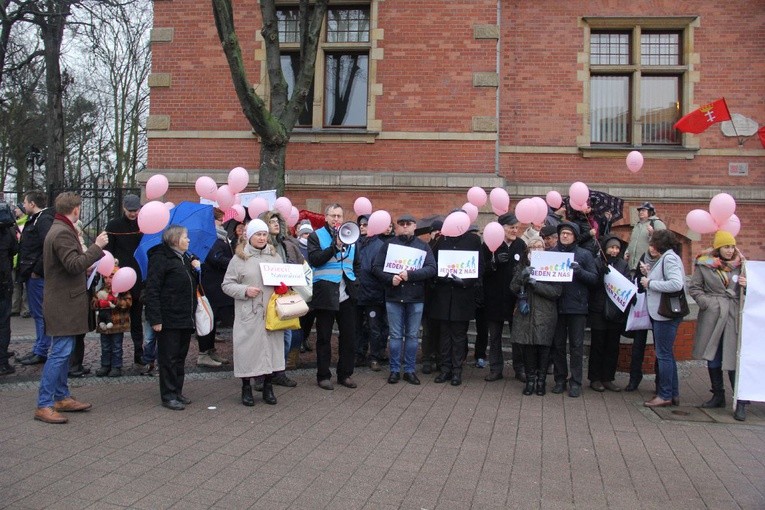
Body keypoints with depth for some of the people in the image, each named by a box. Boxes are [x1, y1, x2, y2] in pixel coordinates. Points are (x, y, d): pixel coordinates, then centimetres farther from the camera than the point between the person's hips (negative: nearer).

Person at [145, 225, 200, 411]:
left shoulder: (186, 258, 17)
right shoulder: (161, 258, -9)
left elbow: (194, 284, 24)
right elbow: (152, 290, -15)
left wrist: (196, 269, 4)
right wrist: (155, 319, -21)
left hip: (186, 318, 8)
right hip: (169, 319, -8)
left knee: (180, 357, 14)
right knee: (169, 358, -1)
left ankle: (177, 392, 23)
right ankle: (168, 396, 7)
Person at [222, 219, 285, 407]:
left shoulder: (275, 256, 11)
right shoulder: (239, 258, 0)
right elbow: (227, 285, 0)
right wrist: (245, 291, -14)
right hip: (248, 314, -3)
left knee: (272, 346, 7)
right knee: (248, 348, 2)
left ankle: (268, 386, 22)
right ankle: (246, 388, 18)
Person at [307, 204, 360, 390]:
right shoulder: (316, 236, 1)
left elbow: (356, 264, 22)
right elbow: (314, 259, -15)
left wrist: (355, 283, 9)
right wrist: (335, 246, -22)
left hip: (347, 295, 4)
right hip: (325, 294, -4)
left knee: (349, 336, 8)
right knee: (324, 337, 5)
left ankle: (345, 374, 19)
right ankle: (323, 376, 14)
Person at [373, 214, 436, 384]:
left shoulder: (423, 246, 4)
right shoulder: (389, 244, 5)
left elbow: (432, 269, -7)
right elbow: (377, 267, 2)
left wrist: (411, 274, -19)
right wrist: (391, 278, -15)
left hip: (416, 298, 1)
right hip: (394, 297, 0)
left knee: (412, 335, 8)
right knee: (396, 335, 5)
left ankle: (410, 370, 18)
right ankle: (395, 370, 14)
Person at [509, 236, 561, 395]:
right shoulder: (522, 266, 11)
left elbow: (556, 291, -8)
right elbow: (513, 288, 1)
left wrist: (535, 284, -16)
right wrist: (522, 276, -16)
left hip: (545, 315, -2)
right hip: (525, 313, 2)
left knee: (543, 347, -2)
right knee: (527, 346, 1)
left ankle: (541, 380, 13)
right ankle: (530, 379, 15)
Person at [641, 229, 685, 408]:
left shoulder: (670, 258, -13)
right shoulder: (664, 259, 17)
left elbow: (676, 284, -25)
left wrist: (650, 283, -17)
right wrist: (649, 277, 5)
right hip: (660, 313, 10)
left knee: (664, 355, -4)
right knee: (666, 354, 14)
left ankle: (665, 396, 3)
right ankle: (673, 394, 21)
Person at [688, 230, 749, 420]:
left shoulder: (740, 265, 8)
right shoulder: (704, 264, 1)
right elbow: (693, 287, 2)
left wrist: (746, 285, -6)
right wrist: (707, 303, -11)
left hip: (734, 317, 0)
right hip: (711, 317, 0)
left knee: (734, 359, -6)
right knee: (712, 358, 10)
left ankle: (741, 403, -1)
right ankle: (718, 396, 25)